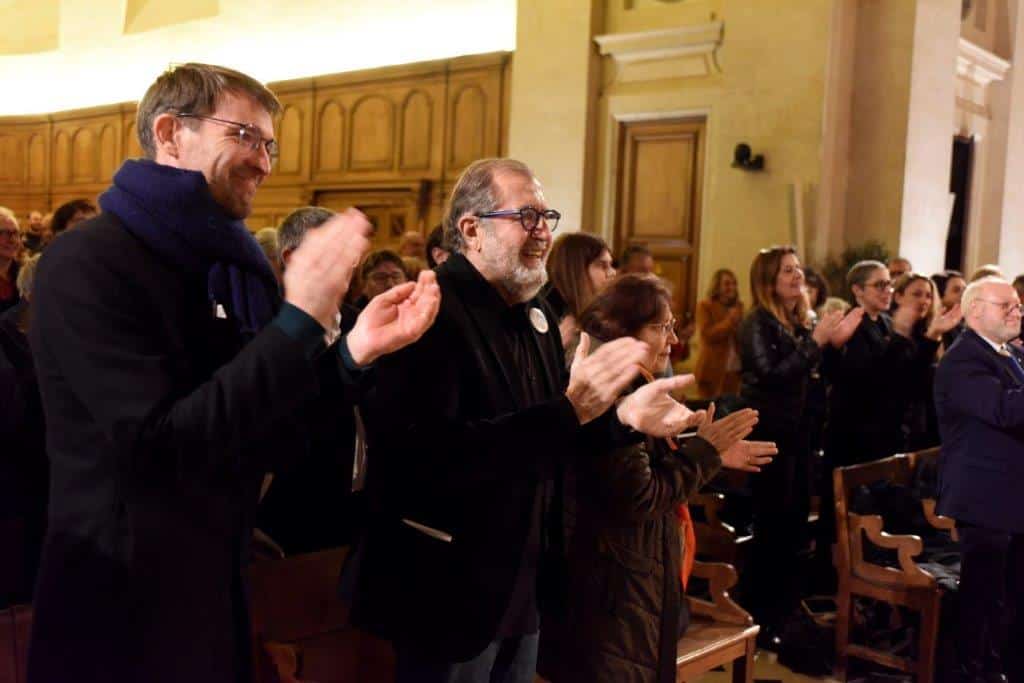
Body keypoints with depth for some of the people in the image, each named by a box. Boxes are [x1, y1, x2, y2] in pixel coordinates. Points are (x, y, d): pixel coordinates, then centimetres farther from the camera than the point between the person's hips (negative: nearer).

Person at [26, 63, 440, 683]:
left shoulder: (241, 264, 6)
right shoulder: (86, 264, -17)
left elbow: (272, 436, 4)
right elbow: (162, 446, -26)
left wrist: (354, 352, -12)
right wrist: (302, 320, -29)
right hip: (123, 605, -7)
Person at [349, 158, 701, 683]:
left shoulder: (537, 316, 9)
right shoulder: (431, 315, -21)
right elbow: (432, 454, -34)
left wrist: (623, 419, -1)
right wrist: (568, 410, -35)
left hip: (523, 583, 9)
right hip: (449, 591, -9)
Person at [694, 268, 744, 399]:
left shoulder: (738, 306, 13)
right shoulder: (705, 306, -2)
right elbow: (707, 335, -13)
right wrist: (730, 320, -14)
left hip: (735, 369, 5)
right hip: (713, 370, -4)